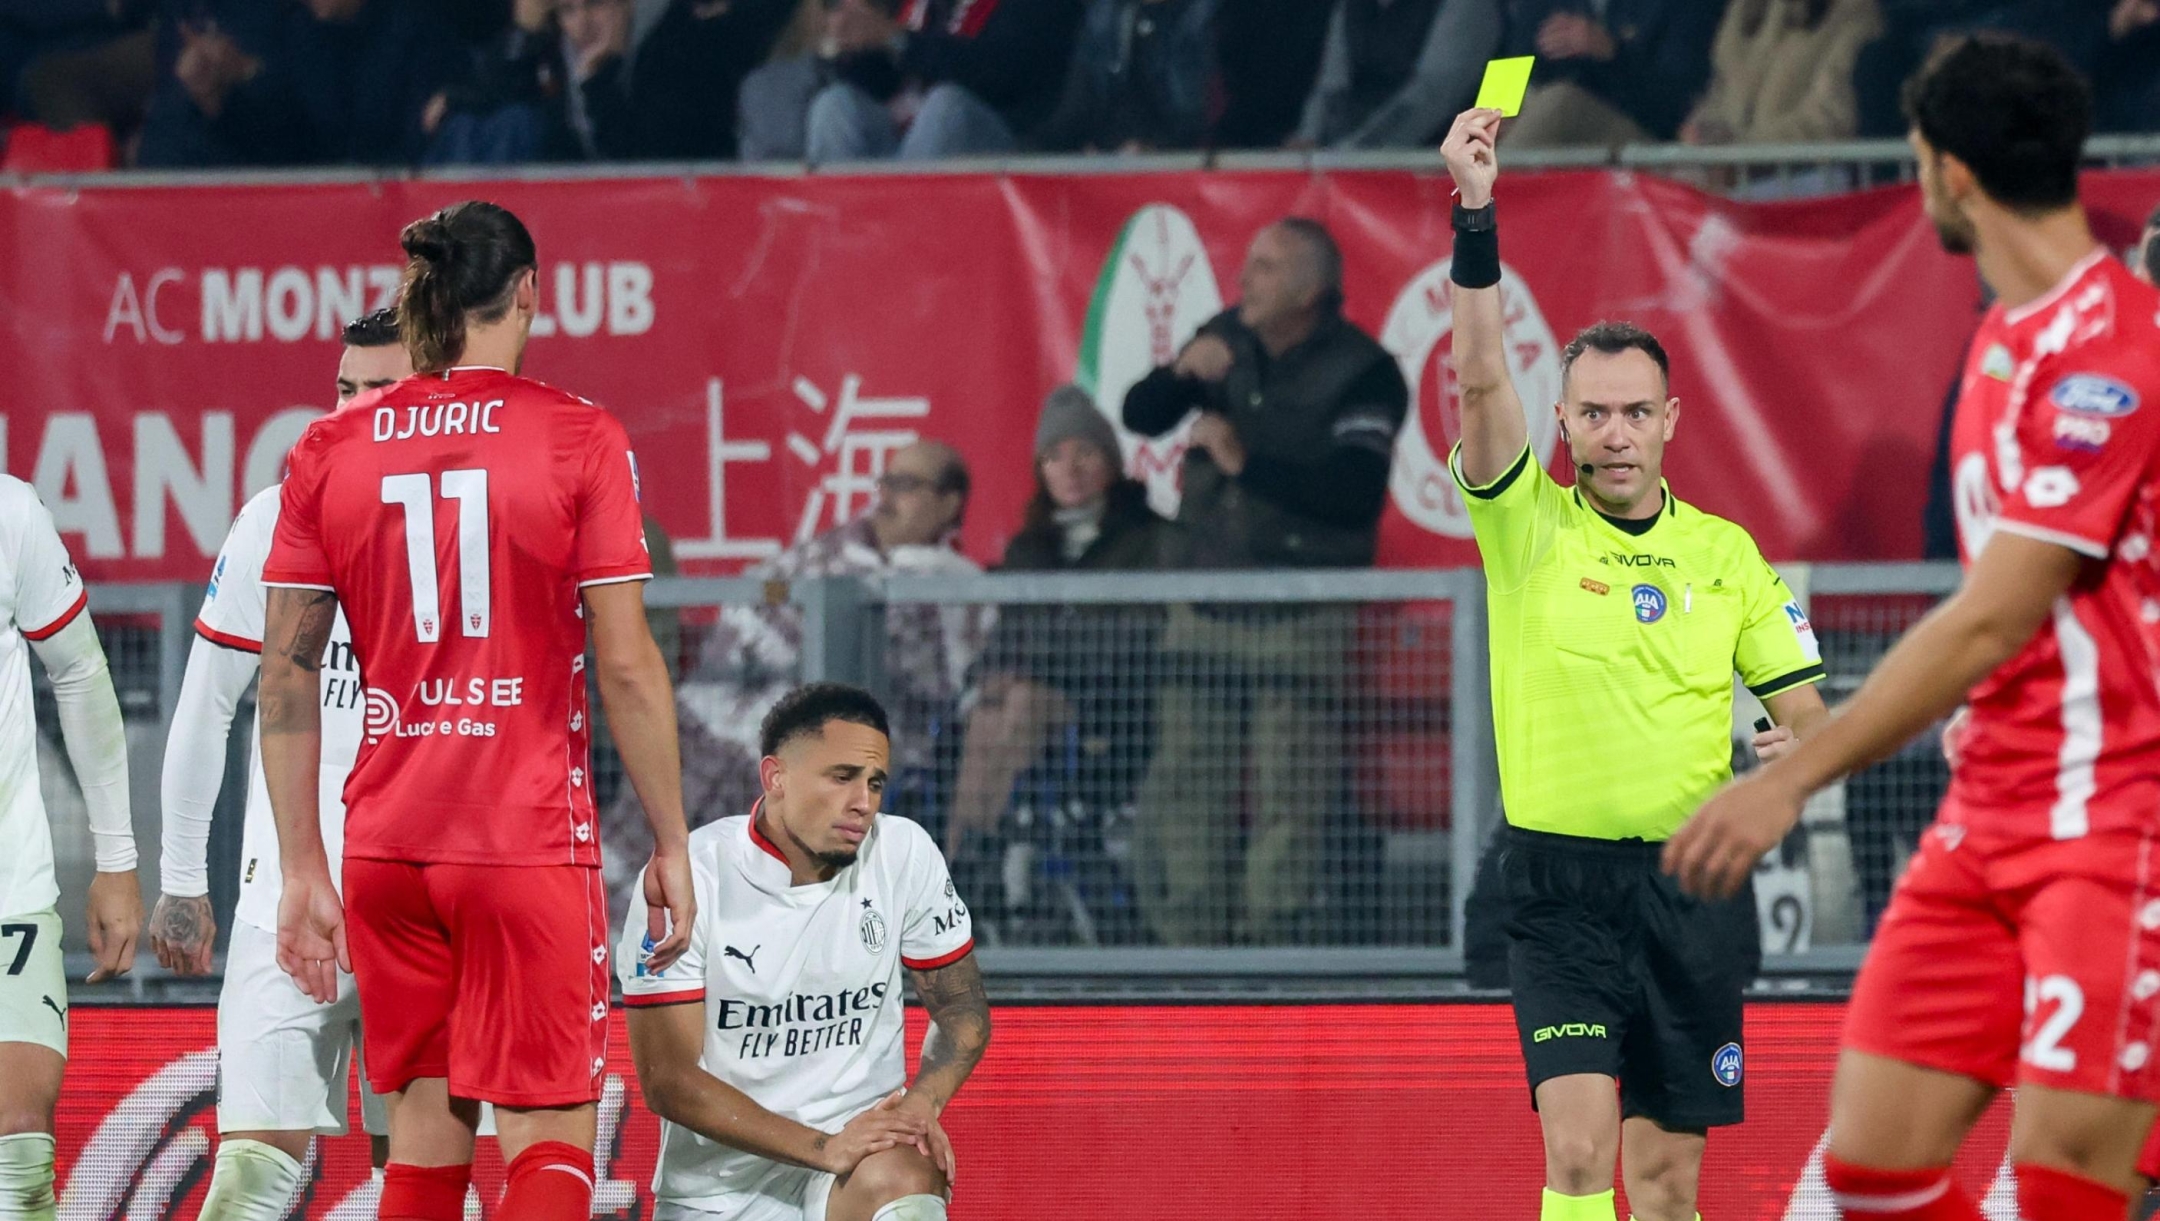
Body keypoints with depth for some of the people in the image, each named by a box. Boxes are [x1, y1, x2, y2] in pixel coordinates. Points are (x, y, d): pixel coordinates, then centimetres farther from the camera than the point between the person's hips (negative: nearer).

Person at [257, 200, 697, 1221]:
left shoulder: (328, 450, 5)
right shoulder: (578, 439, -5)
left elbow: (287, 674, 5)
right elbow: (625, 664, -7)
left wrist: (302, 869, 10)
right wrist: (670, 843, 1)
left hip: (385, 844, 4)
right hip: (529, 834, -4)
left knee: (425, 1132, 12)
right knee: (550, 1135, -1)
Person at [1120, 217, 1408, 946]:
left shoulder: (1363, 374, -9)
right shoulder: (1227, 342, 9)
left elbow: (1354, 494, -19)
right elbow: (1140, 416, 11)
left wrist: (1246, 462, -18)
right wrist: (1183, 373, -10)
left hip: (1300, 618, -5)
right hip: (1205, 604, 5)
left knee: (1289, 796, -8)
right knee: (1186, 779, 3)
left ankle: (1273, 936, -4)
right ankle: (1187, 941, 8)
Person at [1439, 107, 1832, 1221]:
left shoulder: (1726, 555, 9)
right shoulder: (1526, 524, 1)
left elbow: (1806, 715, 12)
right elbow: (1482, 376, -13)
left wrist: (1795, 751, -12)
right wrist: (1475, 219, -23)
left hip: (1693, 883, 3)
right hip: (1561, 886, -3)